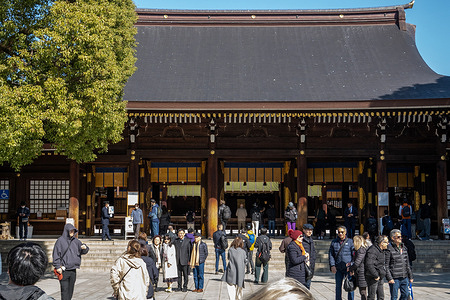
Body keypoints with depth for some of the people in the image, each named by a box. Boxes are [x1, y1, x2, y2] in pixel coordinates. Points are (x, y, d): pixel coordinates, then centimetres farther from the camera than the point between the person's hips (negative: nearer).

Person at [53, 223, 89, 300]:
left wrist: (84, 247, -10)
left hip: (73, 269, 5)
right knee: (64, 289, -7)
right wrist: (58, 266, -13)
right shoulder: (60, 240, -4)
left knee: (70, 289, 10)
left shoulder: (76, 241, 11)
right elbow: (56, 254, -7)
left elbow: (83, 251, 14)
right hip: (64, 270, -5)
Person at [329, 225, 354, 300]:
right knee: (338, 286, 8)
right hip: (338, 268, 3)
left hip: (348, 268, -2)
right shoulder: (334, 242, 8)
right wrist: (332, 265, -2)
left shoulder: (350, 241, 1)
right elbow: (331, 255, 9)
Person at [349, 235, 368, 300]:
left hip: (362, 275, -10)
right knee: (363, 294, 15)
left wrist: (350, 269, -5)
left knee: (363, 293, -4)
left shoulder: (361, 250, -17)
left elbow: (357, 263, -21)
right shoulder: (364, 249, 12)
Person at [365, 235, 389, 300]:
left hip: (380, 277, 10)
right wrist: (376, 275, -23)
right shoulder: (372, 251, -20)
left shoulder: (382, 251, 12)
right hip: (373, 278, -10)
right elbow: (369, 264, -29)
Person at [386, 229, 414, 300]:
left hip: (404, 277, 7)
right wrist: (389, 278, -16)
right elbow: (386, 266, -11)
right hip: (395, 278, -7)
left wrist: (410, 276, 18)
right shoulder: (389, 249, -10)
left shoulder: (404, 248, 13)